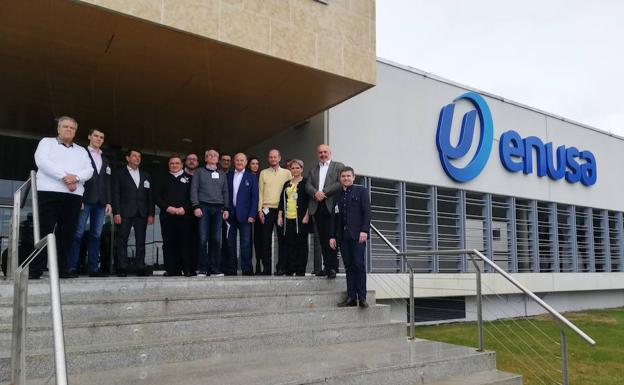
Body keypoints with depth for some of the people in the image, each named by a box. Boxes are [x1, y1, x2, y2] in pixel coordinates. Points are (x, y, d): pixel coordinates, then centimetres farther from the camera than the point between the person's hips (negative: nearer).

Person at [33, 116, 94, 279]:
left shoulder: (81, 150, 23)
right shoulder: (47, 142, 12)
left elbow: (89, 170, 9)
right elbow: (42, 161, -6)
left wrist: (75, 177, -13)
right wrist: (64, 177, -15)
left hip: (74, 195, 4)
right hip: (49, 192, -4)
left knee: (67, 232, 2)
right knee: (44, 231, -7)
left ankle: (61, 269, 5)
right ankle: (35, 270, -5)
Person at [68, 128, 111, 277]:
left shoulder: (105, 160, 21)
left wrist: (108, 202, 8)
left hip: (100, 202, 5)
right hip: (85, 199, -5)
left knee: (96, 235, 2)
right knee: (78, 234, -7)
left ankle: (93, 268, 2)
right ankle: (71, 268, -5)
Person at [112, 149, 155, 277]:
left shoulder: (146, 176, 18)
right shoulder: (119, 174, 9)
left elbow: (150, 196, 13)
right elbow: (116, 194, 0)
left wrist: (151, 214, 4)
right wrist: (116, 213, -10)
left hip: (141, 213, 3)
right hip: (125, 213, -3)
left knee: (140, 241, 1)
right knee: (122, 241, -4)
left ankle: (140, 267, 3)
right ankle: (123, 268, -2)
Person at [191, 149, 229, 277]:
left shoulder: (222, 174, 18)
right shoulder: (199, 172, 10)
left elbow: (225, 192, 17)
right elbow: (194, 189, 3)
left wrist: (226, 208, 7)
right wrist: (196, 206, -8)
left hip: (218, 208, 3)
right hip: (203, 207, -2)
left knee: (216, 239, -1)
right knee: (203, 239, -8)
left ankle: (215, 269, 3)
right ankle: (202, 269, -4)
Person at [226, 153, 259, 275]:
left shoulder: (251, 178, 6)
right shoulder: (228, 176, 12)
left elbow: (254, 197, 1)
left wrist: (252, 215, -8)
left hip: (244, 214, -2)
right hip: (230, 214, 2)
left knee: (245, 244, -3)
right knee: (230, 243, 5)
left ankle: (247, 270, 2)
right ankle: (231, 269, 12)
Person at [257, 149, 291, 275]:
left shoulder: (286, 173, 9)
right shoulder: (263, 173, 11)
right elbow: (260, 192, 8)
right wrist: (260, 209, -1)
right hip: (267, 209, 1)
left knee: (282, 239, 0)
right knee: (266, 239, 1)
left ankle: (281, 267, 6)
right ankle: (266, 268, 7)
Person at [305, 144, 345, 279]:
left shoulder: (338, 166, 9)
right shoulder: (313, 170, 23)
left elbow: (341, 183, -5)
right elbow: (308, 185, 10)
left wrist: (324, 193, -12)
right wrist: (315, 193, -11)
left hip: (331, 206, -4)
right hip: (317, 207, 4)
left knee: (331, 238, -9)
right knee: (322, 238, 4)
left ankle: (332, 267, -7)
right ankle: (326, 266, 8)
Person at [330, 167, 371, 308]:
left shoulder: (361, 191, 7)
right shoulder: (338, 196, 18)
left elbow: (367, 212, -2)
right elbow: (334, 218, 17)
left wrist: (364, 230, -13)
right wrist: (332, 236, 9)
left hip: (357, 234, -4)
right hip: (343, 236, 4)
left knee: (359, 265, -7)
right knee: (349, 267, 3)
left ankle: (362, 297, -3)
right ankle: (351, 297, 3)